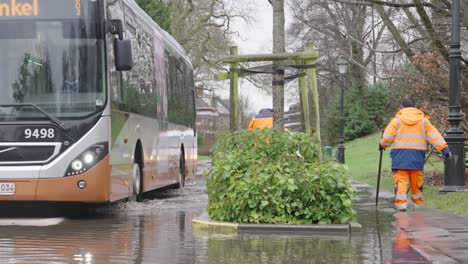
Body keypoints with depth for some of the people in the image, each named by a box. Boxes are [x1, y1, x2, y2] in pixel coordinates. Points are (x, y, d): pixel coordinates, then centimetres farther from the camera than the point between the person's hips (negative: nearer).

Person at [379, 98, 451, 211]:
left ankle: (401, 203, -14)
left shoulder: (397, 120, 3)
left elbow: (387, 137, -2)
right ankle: (418, 203, 24)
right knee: (416, 180, 14)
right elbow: (434, 135, 3)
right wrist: (444, 148, 2)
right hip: (417, 155, 2)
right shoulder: (423, 120, 10)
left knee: (401, 180, -4)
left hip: (400, 155, -2)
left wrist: (382, 145, 17)